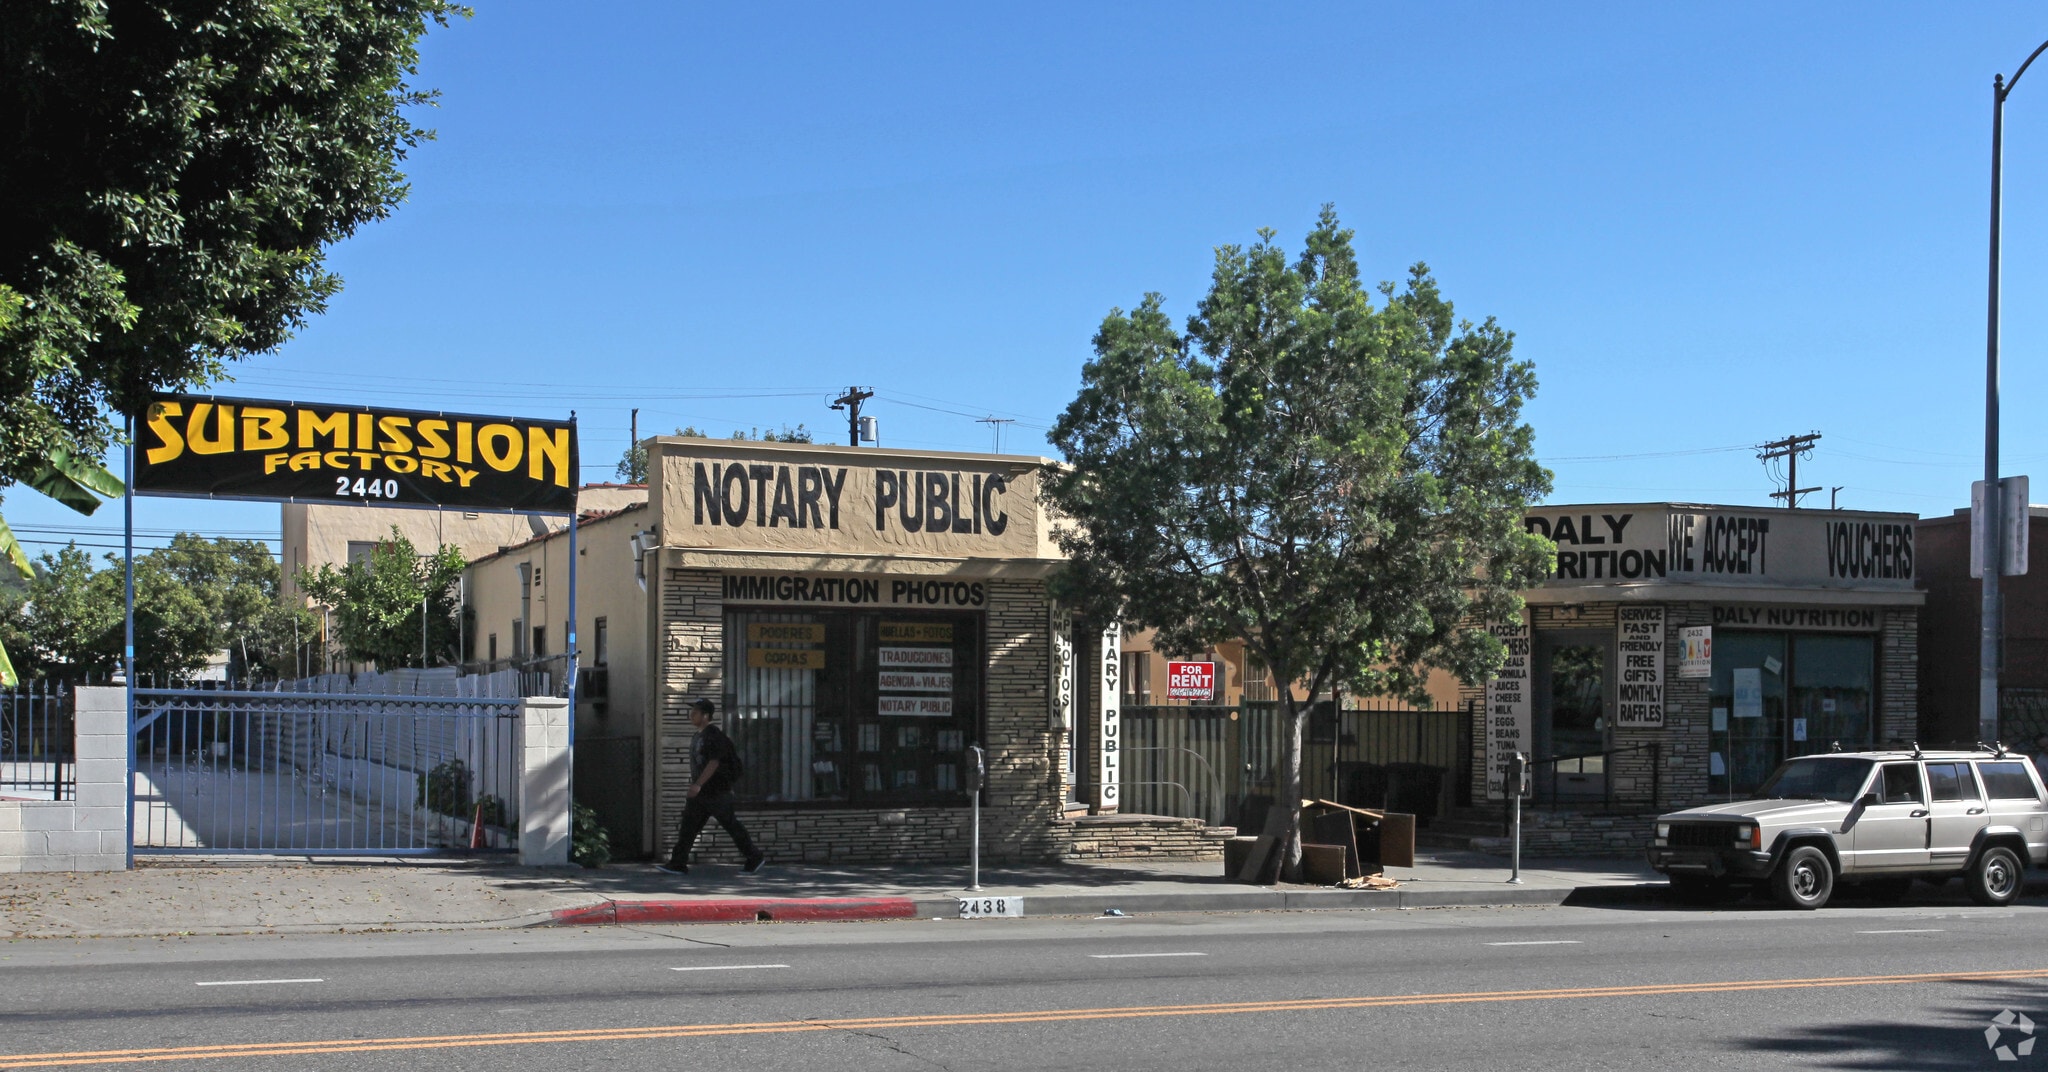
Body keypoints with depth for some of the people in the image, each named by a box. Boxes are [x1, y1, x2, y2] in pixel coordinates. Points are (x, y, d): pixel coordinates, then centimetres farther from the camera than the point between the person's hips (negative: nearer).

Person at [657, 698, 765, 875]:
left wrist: (697, 785, -29)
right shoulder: (699, 736, 14)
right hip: (701, 793, 9)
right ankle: (678, 864, 1)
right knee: (688, 826, 2)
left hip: (717, 792, -9)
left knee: (732, 826, 0)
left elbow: (714, 763, -23)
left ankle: (755, 858, 12)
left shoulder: (715, 736, -16)